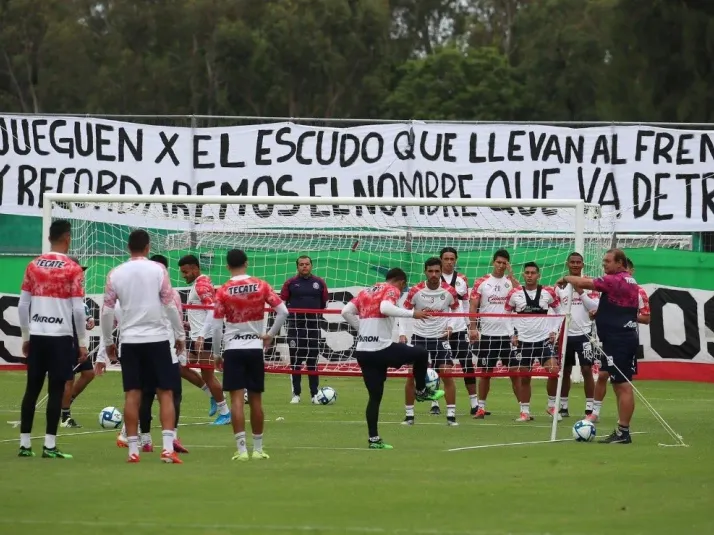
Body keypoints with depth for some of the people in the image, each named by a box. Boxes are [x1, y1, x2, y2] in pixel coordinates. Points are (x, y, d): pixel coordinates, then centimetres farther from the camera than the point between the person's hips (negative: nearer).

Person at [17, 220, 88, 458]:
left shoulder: (33, 266, 6)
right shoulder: (73, 269, -8)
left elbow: (22, 306, 8)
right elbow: (78, 309, -9)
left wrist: (25, 337, 18)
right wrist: (82, 342, -1)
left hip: (36, 336, 4)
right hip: (61, 337, -4)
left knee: (32, 389, 8)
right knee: (55, 390, -2)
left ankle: (25, 444, 8)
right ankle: (49, 446, -4)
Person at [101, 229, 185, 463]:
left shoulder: (115, 274, 2)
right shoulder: (158, 270, -4)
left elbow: (107, 311, 3)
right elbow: (170, 305, -5)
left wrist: (108, 341, 15)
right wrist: (180, 335, 6)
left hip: (129, 341, 2)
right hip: (157, 339, -2)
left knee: (132, 394, 5)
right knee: (165, 393, 3)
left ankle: (133, 449, 3)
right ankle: (168, 448, -7)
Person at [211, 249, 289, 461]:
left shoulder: (223, 291, -6)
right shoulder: (261, 286, 0)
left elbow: (217, 326, -6)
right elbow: (283, 311, -5)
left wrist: (216, 353, 6)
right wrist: (270, 334, 6)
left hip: (233, 350, -2)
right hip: (255, 348, 2)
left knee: (237, 399, -4)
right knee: (256, 400, 10)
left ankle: (241, 449, -10)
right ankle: (258, 449, 16)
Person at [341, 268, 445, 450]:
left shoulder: (366, 292, 19)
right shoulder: (392, 290, -2)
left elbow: (346, 312, 11)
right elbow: (385, 308, -24)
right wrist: (412, 313, -18)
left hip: (362, 351, 7)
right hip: (382, 348, -7)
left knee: (375, 396, 12)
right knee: (421, 354, 13)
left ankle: (373, 439, 9)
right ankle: (421, 392, 26)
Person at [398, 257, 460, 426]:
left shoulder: (449, 291, -7)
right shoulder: (415, 291, -10)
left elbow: (456, 310, 9)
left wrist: (450, 326, -7)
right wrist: (402, 333, -11)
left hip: (441, 338, 0)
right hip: (419, 337, 0)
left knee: (447, 374, -8)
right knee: (411, 375, -2)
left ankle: (451, 415, -2)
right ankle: (409, 415, 9)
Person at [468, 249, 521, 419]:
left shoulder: (511, 281, 5)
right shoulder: (482, 282, 4)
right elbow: (473, 307, 2)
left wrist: (510, 274, -14)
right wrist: (473, 327, -8)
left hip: (508, 334, 0)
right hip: (487, 334, 0)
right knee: (485, 372, 6)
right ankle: (481, 408, 15)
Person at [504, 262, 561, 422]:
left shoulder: (548, 292, -1)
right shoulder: (514, 293, -1)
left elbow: (558, 311, 12)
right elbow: (506, 314, 10)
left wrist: (554, 331, 3)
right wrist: (512, 334, 1)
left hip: (544, 339, -1)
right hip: (522, 340, 1)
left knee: (553, 370, -16)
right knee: (523, 377, 4)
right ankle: (525, 411, 15)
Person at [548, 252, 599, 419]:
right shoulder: (560, 285, 7)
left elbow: (595, 307, -8)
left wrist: (581, 292, -16)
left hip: (583, 334, -3)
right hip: (565, 334, 3)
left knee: (587, 369, -8)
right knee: (565, 371, 9)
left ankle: (590, 408, -6)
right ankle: (563, 406, 18)